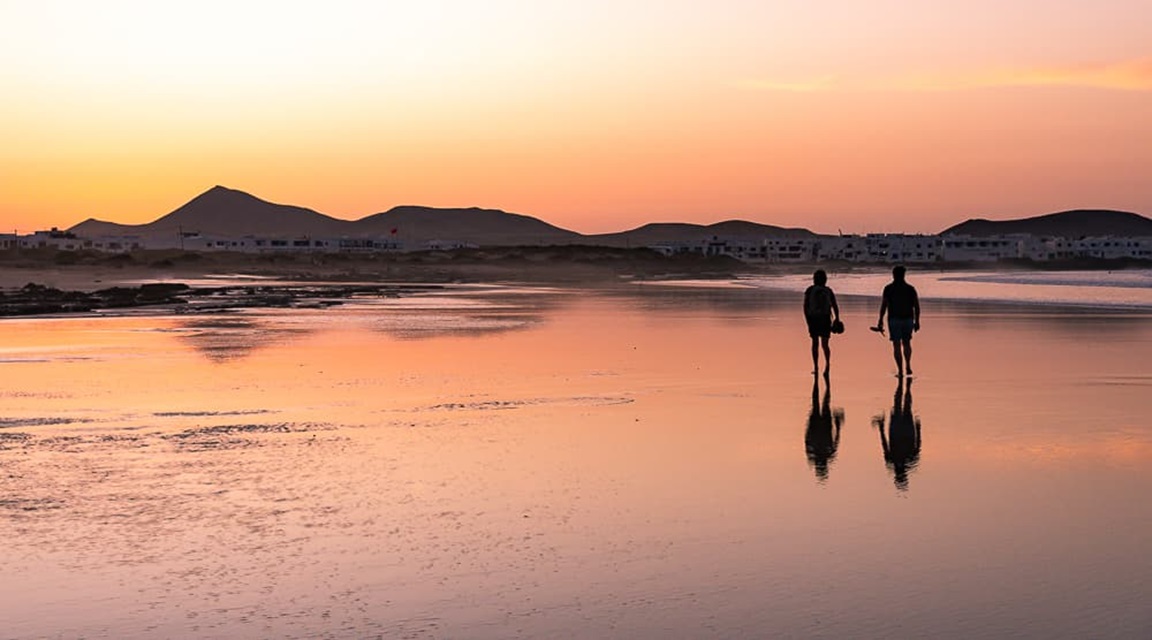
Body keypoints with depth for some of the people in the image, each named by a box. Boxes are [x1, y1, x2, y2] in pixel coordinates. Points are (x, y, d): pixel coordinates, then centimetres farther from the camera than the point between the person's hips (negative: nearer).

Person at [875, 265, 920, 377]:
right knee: (907, 343, 19)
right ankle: (908, 367, 10)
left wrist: (880, 321, -3)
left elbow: (883, 306, -7)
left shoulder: (888, 288, -3)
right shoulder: (910, 289, 3)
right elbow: (916, 306, 1)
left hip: (894, 319, -2)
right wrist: (917, 321, 8)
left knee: (897, 345, 2)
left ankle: (900, 370, -2)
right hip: (908, 319, 2)